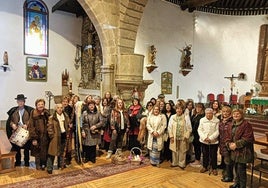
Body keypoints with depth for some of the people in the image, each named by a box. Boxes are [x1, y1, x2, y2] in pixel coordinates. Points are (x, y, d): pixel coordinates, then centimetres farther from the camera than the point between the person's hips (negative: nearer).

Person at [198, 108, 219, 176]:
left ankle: (214, 168, 21)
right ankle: (205, 167, 29)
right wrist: (204, 137, -12)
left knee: (213, 155, 5)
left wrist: (211, 138, -16)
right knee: (205, 154, 13)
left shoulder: (217, 121, -6)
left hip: (213, 141, -2)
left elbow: (217, 131, -9)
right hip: (204, 141, 2)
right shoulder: (202, 120, 2)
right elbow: (199, 130, 1)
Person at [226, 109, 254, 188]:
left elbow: (247, 139, -19)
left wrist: (236, 144, -19)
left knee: (241, 170, 0)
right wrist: (229, 144, -8)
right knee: (236, 168, 19)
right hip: (234, 151, 7)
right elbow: (228, 137, 11)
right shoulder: (232, 125, 10)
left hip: (243, 152, -7)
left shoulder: (246, 125, -13)